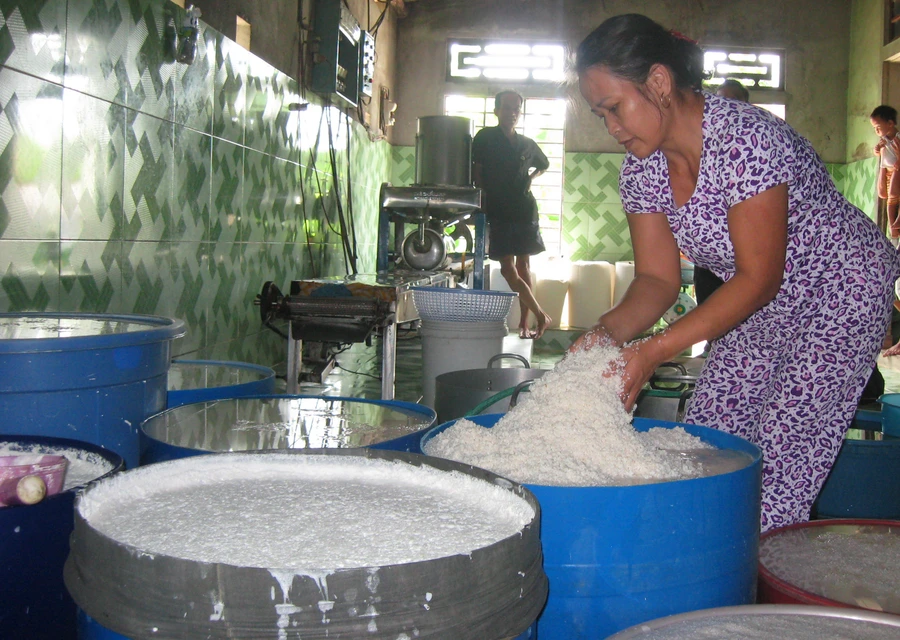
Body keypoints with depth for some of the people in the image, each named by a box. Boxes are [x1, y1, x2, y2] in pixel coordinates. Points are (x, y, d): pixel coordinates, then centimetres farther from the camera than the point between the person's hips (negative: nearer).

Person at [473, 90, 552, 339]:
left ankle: (524, 322, 7)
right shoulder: (485, 137, 2)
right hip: (498, 213, -3)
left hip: (525, 211, 3)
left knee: (523, 267, 4)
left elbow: (544, 164, 31)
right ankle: (540, 315, -5)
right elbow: (477, 174, -1)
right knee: (508, 269, -10)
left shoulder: (527, 144, 11)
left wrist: (530, 178, 12)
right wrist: (481, 207, -8)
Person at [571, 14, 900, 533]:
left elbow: (759, 277, -28)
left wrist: (655, 351, -34)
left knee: (782, 471, -12)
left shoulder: (746, 141, -30)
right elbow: (659, 278, -6)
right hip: (761, 303, 7)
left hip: (841, 292, -7)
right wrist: (608, 333, -27)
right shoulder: (641, 168, -7)